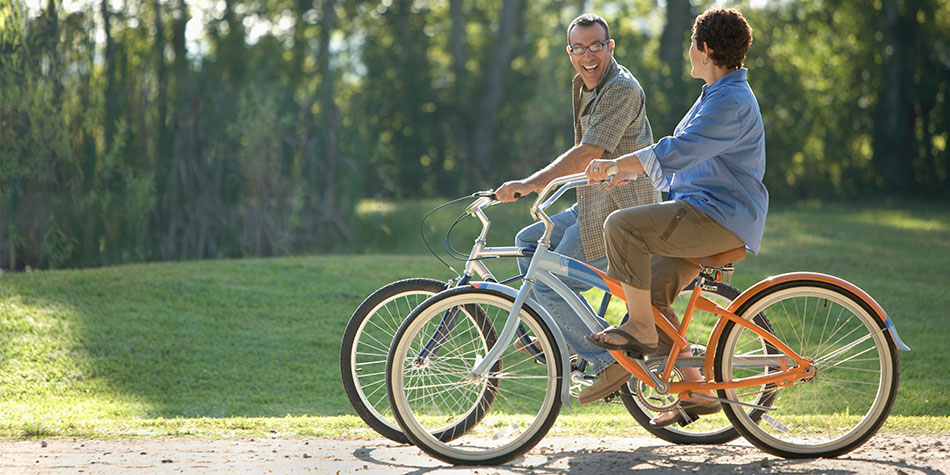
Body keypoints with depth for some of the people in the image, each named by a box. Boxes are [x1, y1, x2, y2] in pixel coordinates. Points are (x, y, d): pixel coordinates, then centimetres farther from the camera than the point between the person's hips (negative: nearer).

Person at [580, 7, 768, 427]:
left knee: (622, 225, -24)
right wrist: (623, 172, 17)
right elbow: (681, 154, 26)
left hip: (720, 219, -11)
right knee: (652, 295, 7)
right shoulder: (717, 95, 20)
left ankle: (640, 329, -13)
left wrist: (614, 164, -28)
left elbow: (677, 152, -27)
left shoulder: (731, 101, -15)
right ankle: (696, 392, 13)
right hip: (704, 216, 11)